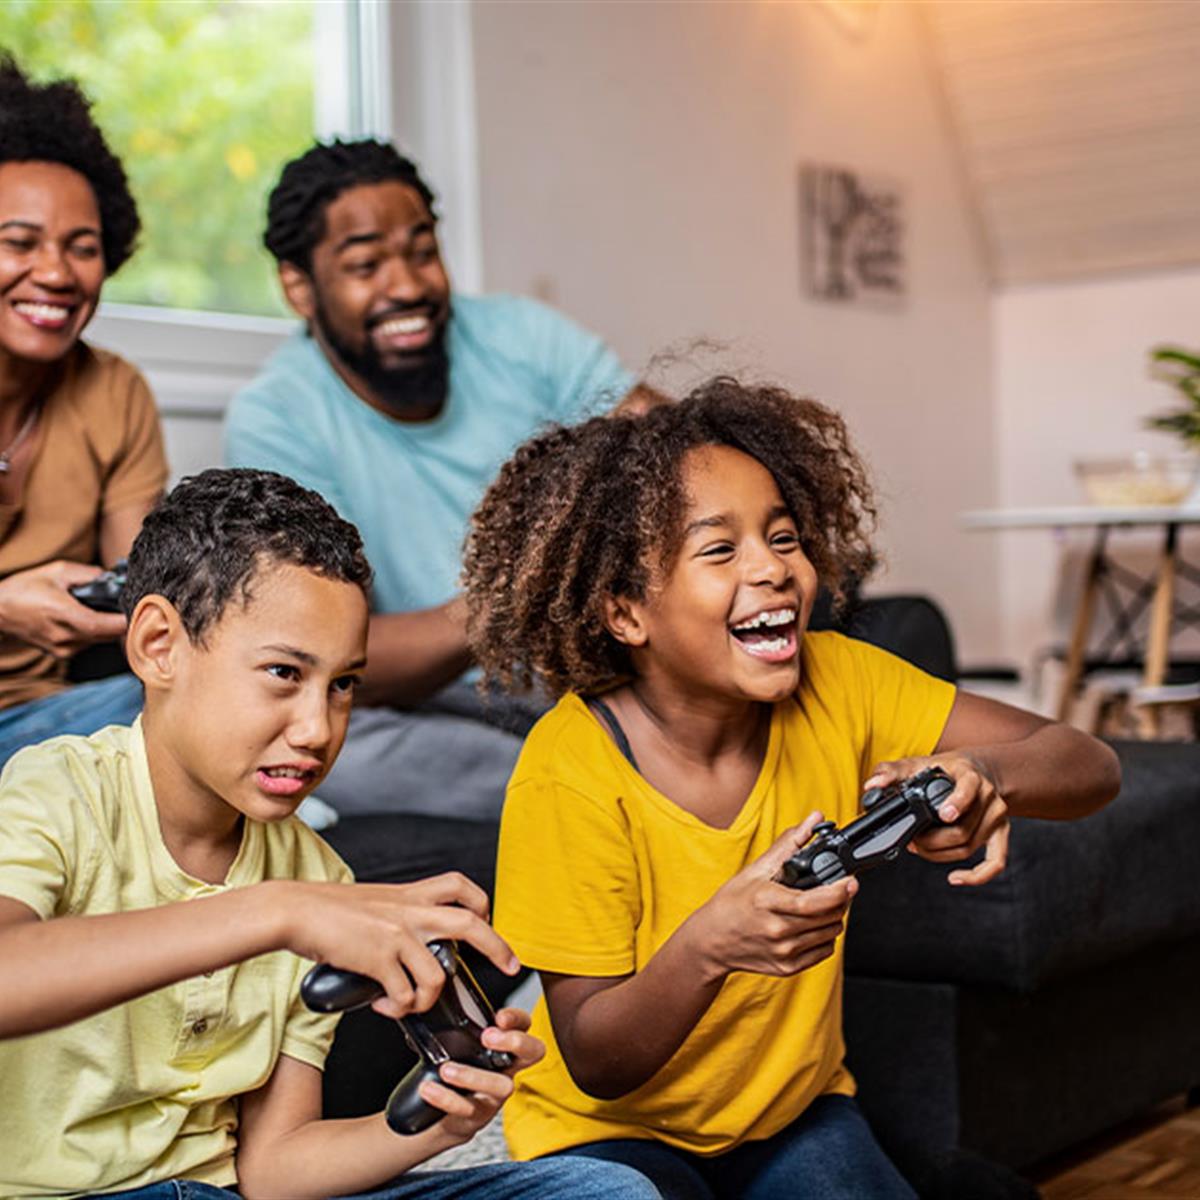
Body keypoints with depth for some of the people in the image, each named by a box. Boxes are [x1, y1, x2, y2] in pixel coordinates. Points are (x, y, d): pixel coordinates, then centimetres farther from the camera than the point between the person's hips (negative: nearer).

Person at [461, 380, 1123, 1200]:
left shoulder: (835, 686, -13)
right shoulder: (572, 776, -23)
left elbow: (1092, 768, -14)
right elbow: (594, 1063, -19)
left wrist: (981, 776, -37)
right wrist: (707, 947, -39)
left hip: (796, 1112, 4)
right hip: (610, 1132, -3)